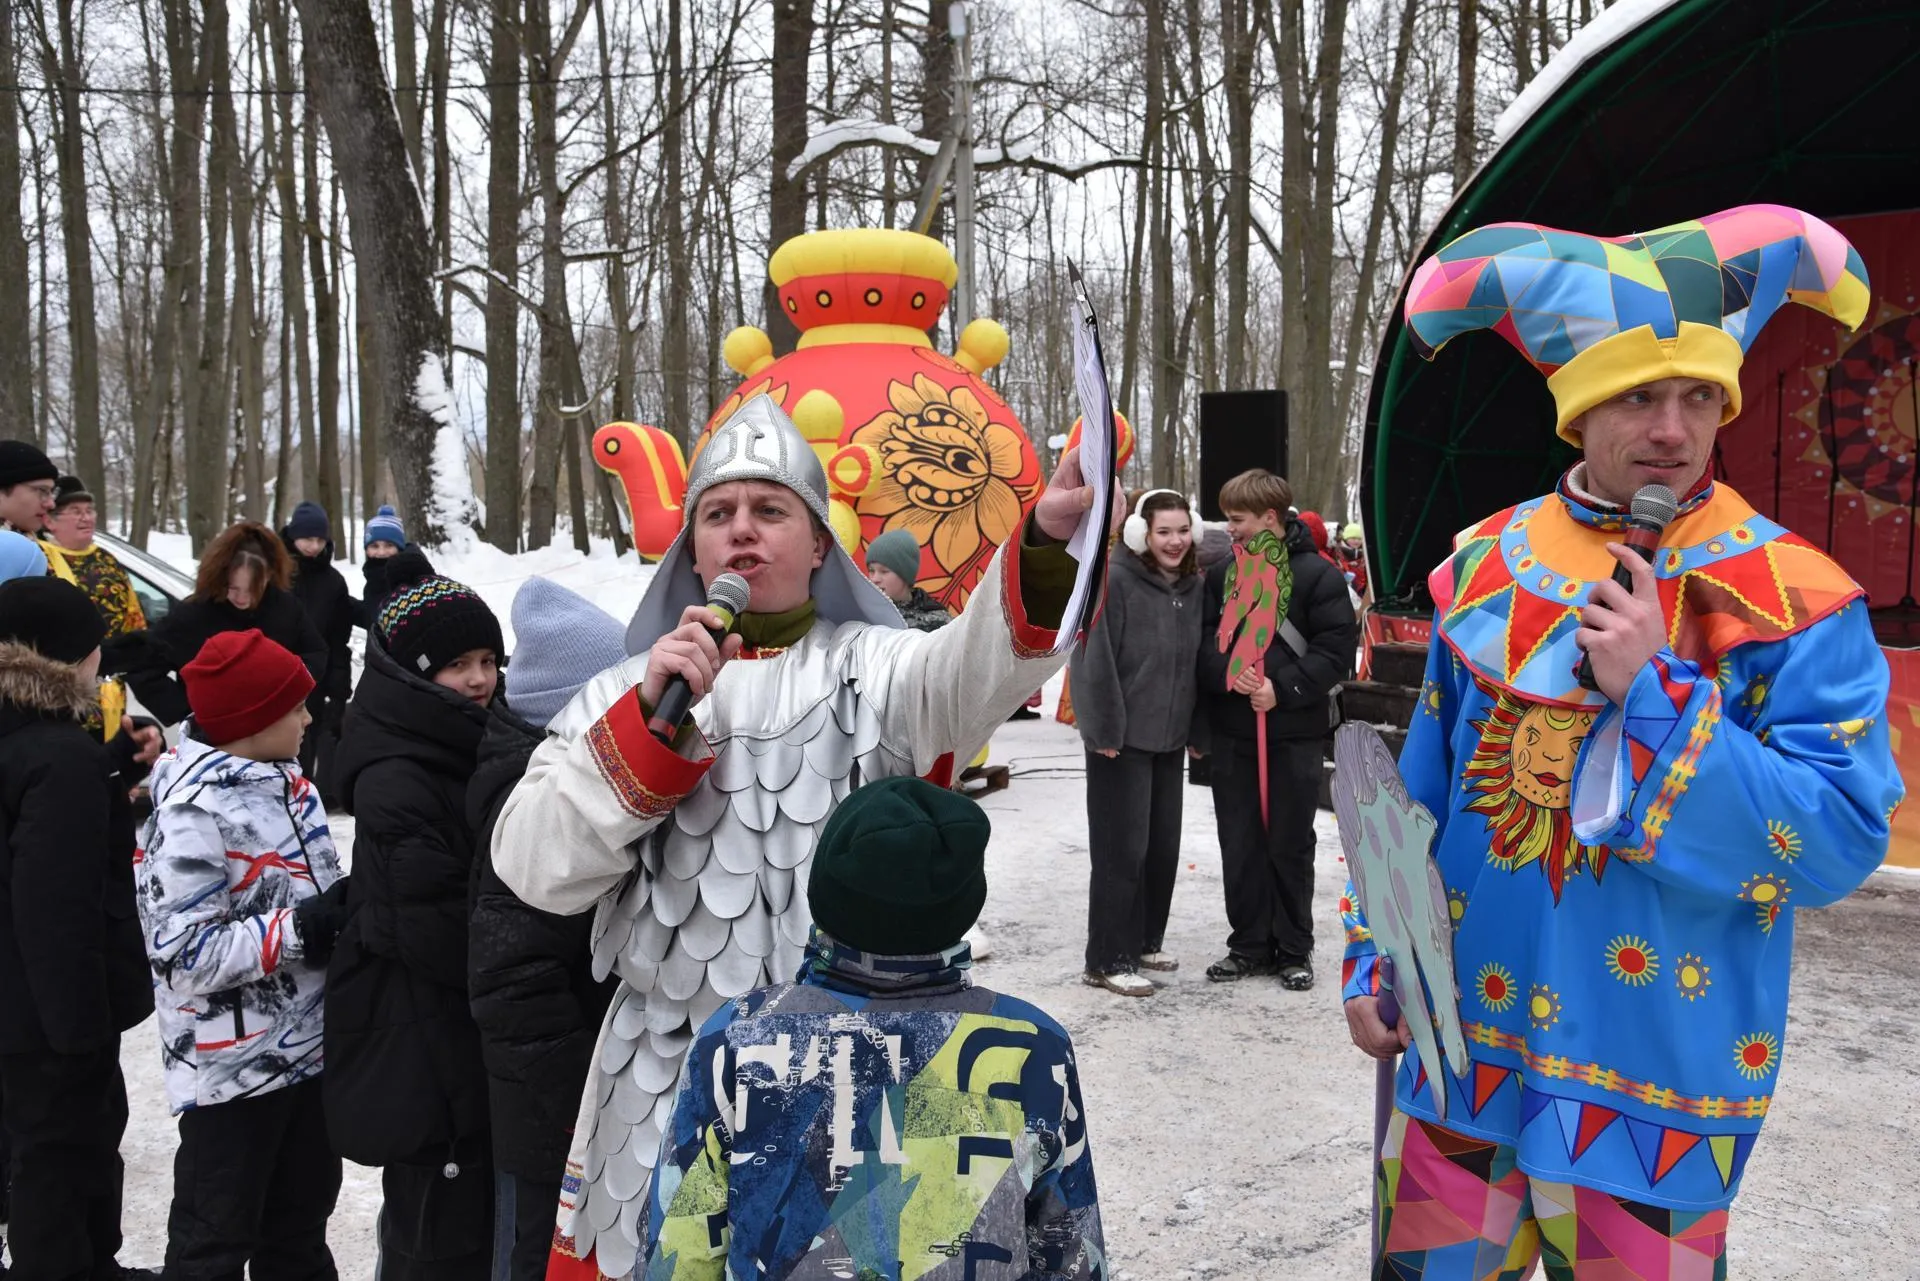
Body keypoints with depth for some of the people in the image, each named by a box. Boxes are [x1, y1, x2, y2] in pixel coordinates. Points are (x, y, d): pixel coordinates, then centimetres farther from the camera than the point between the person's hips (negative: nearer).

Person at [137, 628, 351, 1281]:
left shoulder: (286, 782, 5)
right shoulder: (194, 812, -22)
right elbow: (181, 953, -24)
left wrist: (345, 902, -2)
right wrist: (300, 929, -23)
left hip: (305, 1046, 8)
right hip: (234, 1070, -8)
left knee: (302, 1217, 23)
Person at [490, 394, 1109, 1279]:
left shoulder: (872, 669, 0)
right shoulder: (626, 691, 7)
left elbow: (977, 664, -23)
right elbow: (533, 867, -4)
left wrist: (1047, 538, -42)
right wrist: (652, 719, -16)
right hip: (665, 1079, 2)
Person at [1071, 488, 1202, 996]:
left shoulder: (1194, 585, 7)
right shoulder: (1115, 580, -14)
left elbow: (1197, 661, 13)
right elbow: (1095, 659, -16)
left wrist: (1198, 729, 11)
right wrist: (1105, 729, -17)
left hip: (1170, 738, 7)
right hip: (1122, 738, -7)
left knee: (1163, 845, 14)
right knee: (1123, 849, -2)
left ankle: (1146, 940, 30)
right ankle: (1110, 960, 7)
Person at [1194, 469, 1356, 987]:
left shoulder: (1317, 574, -5)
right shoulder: (1222, 574, 8)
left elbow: (1337, 649, -9)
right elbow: (1203, 638, 5)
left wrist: (1283, 689, -16)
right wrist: (1227, 672, -14)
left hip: (1295, 735, -4)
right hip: (1231, 731, 4)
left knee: (1291, 845, 6)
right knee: (1239, 844, 8)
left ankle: (1294, 950, 18)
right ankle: (1248, 945, 20)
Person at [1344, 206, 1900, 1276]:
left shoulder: (1797, 601, -10)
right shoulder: (1488, 567, 3)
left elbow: (1843, 839, -18)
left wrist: (1655, 691, -23)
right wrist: (1374, 960, 9)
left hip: (1658, 1070, -3)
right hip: (1465, 1043, 4)